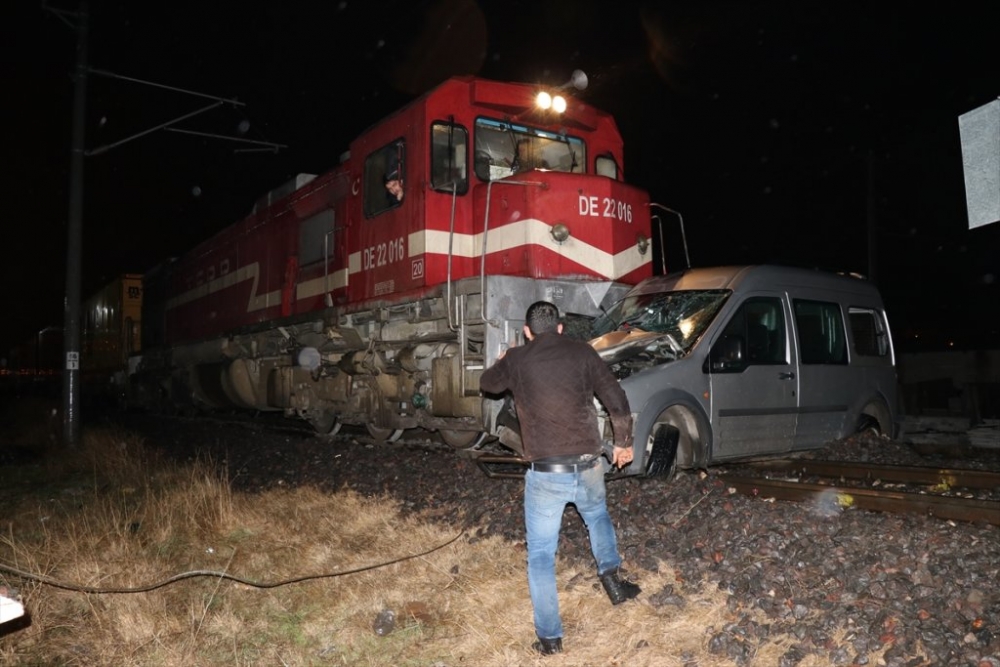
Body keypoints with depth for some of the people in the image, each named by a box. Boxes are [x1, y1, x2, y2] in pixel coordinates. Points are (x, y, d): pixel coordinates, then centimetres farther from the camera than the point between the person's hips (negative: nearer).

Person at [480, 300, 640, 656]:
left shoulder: (516, 359, 1)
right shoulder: (582, 352, 2)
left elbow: (487, 383, 22)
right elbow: (618, 401, 1)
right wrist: (624, 442, 16)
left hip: (545, 473, -2)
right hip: (587, 466, 2)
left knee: (541, 554, 11)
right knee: (598, 516, 35)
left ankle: (549, 636, 15)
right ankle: (614, 581, 39)